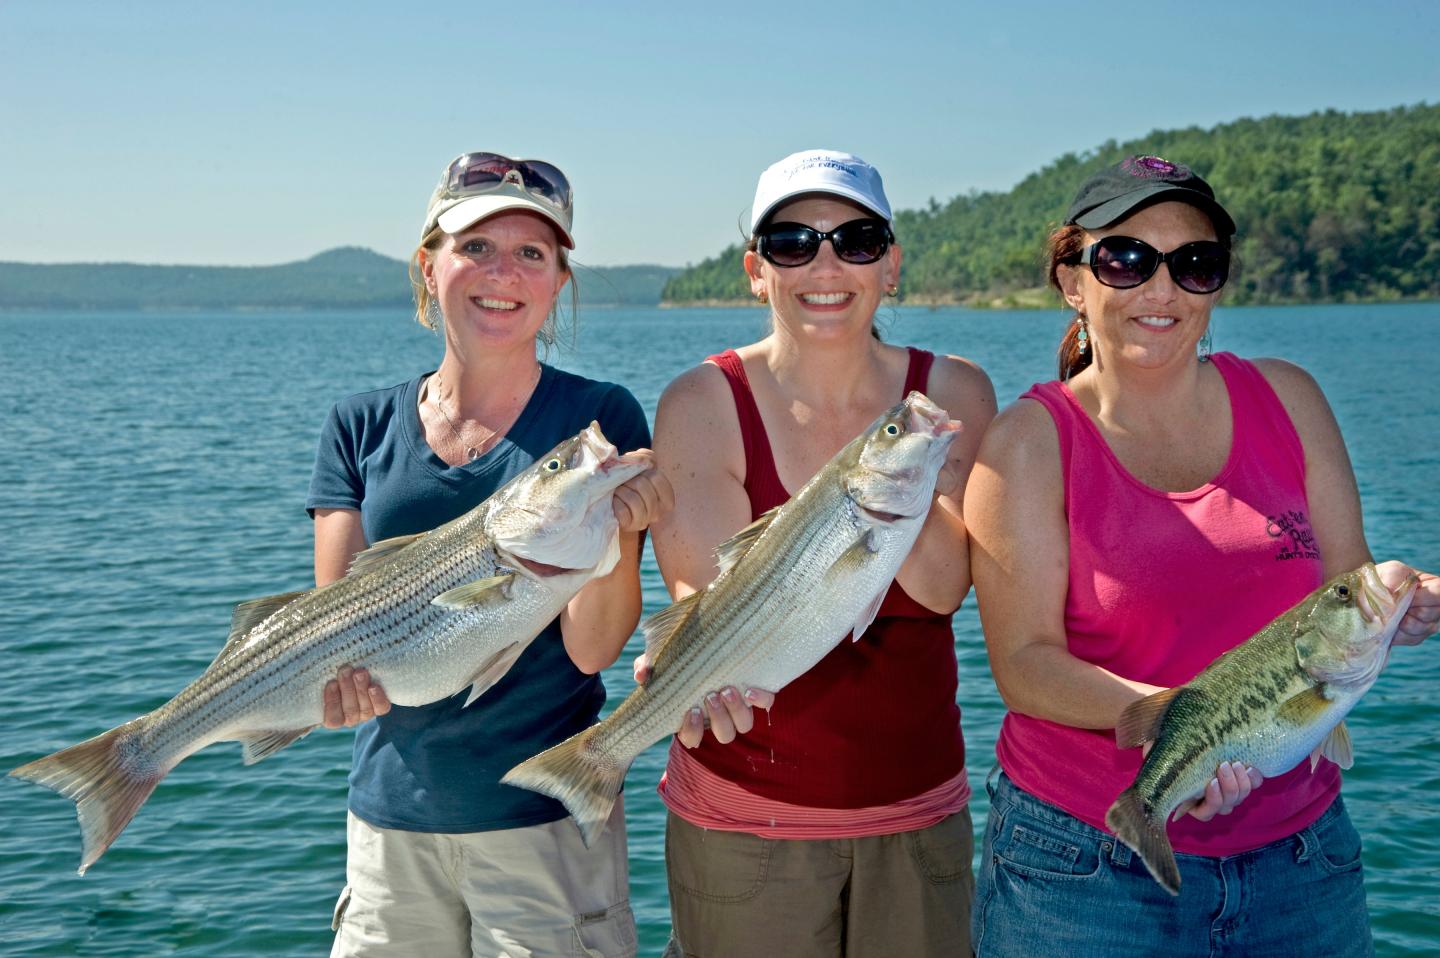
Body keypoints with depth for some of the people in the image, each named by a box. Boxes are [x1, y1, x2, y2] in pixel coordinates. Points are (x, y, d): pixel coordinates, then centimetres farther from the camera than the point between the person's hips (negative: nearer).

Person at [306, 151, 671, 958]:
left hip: (547, 816, -3)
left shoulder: (600, 418, -6)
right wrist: (341, 674, -23)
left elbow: (592, 647, -12)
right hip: (390, 813, 3)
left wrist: (617, 524, -29)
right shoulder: (362, 426, 3)